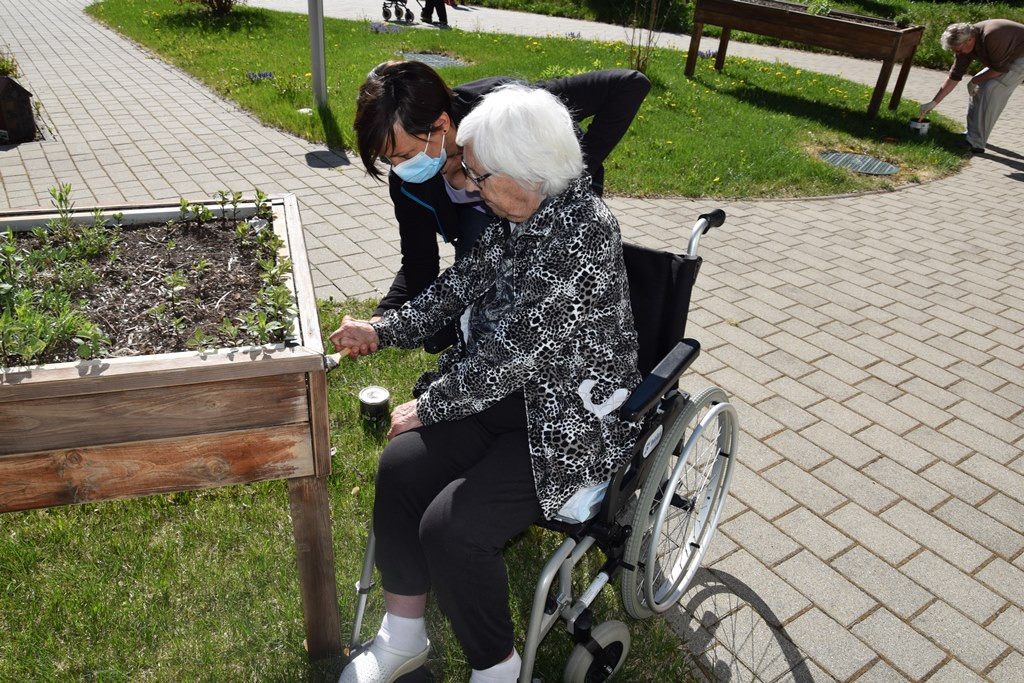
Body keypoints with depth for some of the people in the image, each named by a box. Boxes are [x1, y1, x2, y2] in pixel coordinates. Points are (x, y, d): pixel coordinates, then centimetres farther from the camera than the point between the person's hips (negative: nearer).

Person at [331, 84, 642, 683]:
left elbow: (510, 354, -26)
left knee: (451, 526, -19)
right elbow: (461, 284, 14)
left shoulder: (582, 234, -27)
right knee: (401, 464, -7)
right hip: (510, 389, 8)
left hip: (574, 421, -8)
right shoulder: (518, 214, 0)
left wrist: (428, 405, -13)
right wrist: (384, 330, 10)